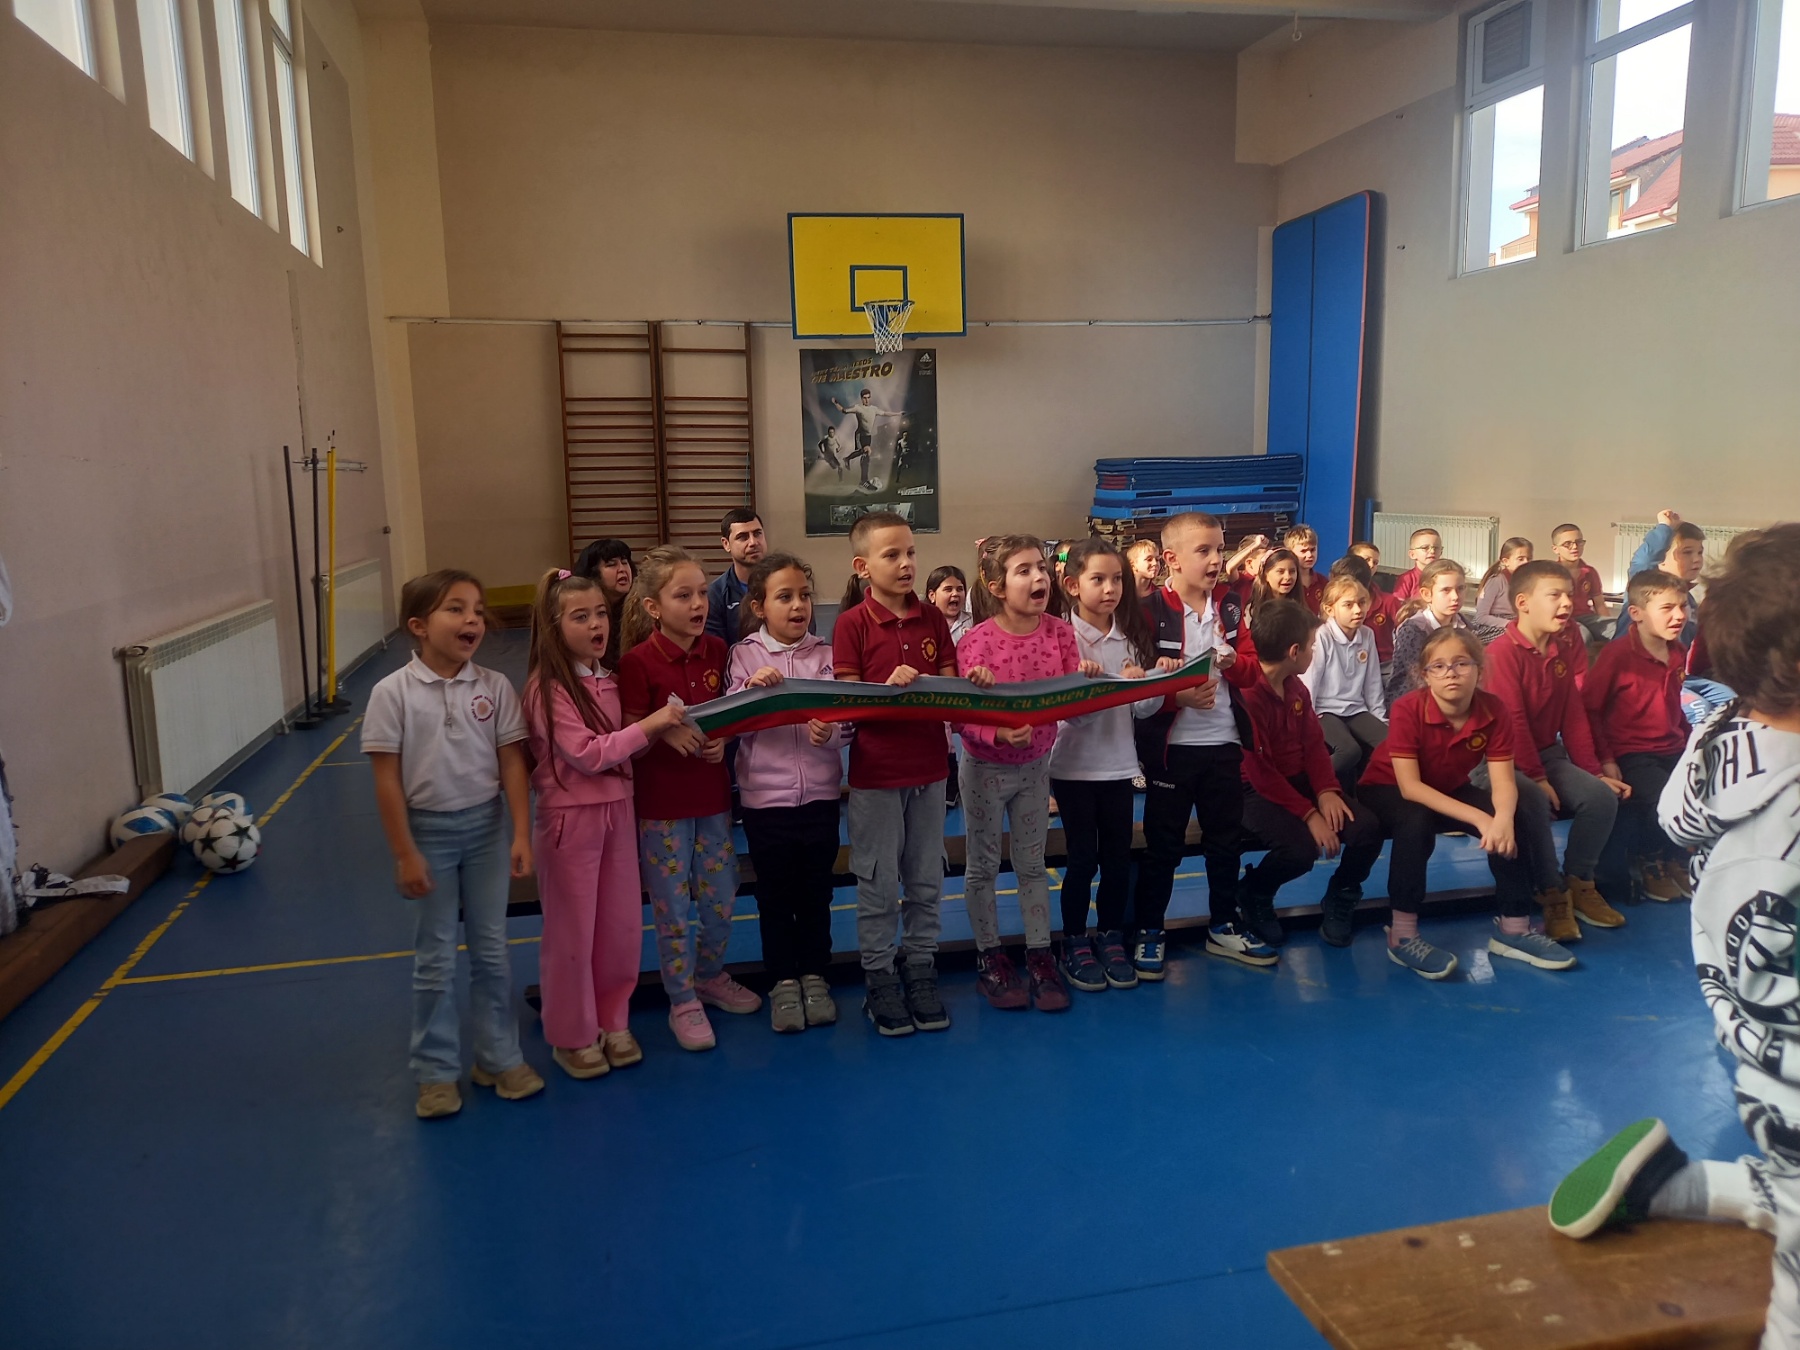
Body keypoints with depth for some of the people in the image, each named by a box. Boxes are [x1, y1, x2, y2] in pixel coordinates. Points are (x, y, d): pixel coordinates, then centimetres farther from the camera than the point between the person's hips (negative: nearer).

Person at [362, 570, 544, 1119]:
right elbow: (387, 778, -10)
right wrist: (404, 853, -11)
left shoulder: (494, 686, -6)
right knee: (434, 958, 10)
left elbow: (511, 764, -3)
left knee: (491, 949, 12)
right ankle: (436, 1071, 24)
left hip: (485, 826, 2)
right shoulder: (393, 693, -12)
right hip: (428, 830, -2)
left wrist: (521, 835, -7)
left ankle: (499, 1058, 28)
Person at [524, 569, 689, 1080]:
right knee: (572, 931, 6)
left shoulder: (606, 681, 8)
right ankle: (572, 1036, 22)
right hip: (570, 819, -7)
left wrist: (662, 731, -5)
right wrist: (648, 726, -21)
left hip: (617, 812, 7)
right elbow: (587, 754, -20)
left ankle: (612, 1022, 29)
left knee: (622, 925, 12)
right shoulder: (548, 688, -15)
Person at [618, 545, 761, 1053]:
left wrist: (722, 738, -9)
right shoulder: (638, 662, -15)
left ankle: (710, 976, 38)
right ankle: (683, 1001, 23)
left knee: (721, 896, 14)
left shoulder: (716, 650, 0)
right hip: (661, 800, -5)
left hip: (712, 792, 5)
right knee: (673, 904, 6)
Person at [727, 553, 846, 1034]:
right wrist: (751, 688, -24)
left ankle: (814, 976, 29)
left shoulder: (825, 656, 1)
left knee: (816, 891, 13)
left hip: (819, 792, 1)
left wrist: (828, 733, -24)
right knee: (774, 893, 11)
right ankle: (783, 981, 26)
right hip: (765, 795, -1)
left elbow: (843, 723, -2)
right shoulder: (744, 656, -1)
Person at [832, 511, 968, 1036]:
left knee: (926, 879, 13)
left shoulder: (932, 618, 4)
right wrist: (890, 687, -27)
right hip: (875, 770, -4)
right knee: (878, 883, 7)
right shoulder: (852, 624, -8)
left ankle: (920, 968, 27)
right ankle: (879, 977, 20)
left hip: (928, 765, 4)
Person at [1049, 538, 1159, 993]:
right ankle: (1075, 944, 20)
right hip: (1073, 766, -4)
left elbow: (1143, 707, 2)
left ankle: (1111, 938, 27)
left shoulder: (1131, 635, 4)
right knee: (1083, 857, 4)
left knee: (1118, 855, 10)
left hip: (1119, 763, 4)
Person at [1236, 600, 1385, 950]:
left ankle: (1339, 900, 14)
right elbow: (1260, 773, -23)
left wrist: (1326, 791, -12)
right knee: (1300, 848, -33)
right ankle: (1253, 894, 0)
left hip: (1299, 781, 8)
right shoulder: (1245, 695, -21)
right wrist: (1308, 814, -24)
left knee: (1367, 828, -13)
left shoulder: (1297, 688, 9)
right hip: (1255, 792, -8)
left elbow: (1314, 744, 7)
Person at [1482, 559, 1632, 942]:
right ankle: (1553, 896, -13)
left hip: (1548, 753, 8)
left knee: (1602, 795, -13)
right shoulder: (1503, 651, -16)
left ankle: (1579, 883, 5)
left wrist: (1595, 772, 5)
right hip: (1507, 758, -8)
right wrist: (1536, 778, -20)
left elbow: (1575, 719, 11)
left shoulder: (1561, 655, 10)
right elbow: (1511, 722, -20)